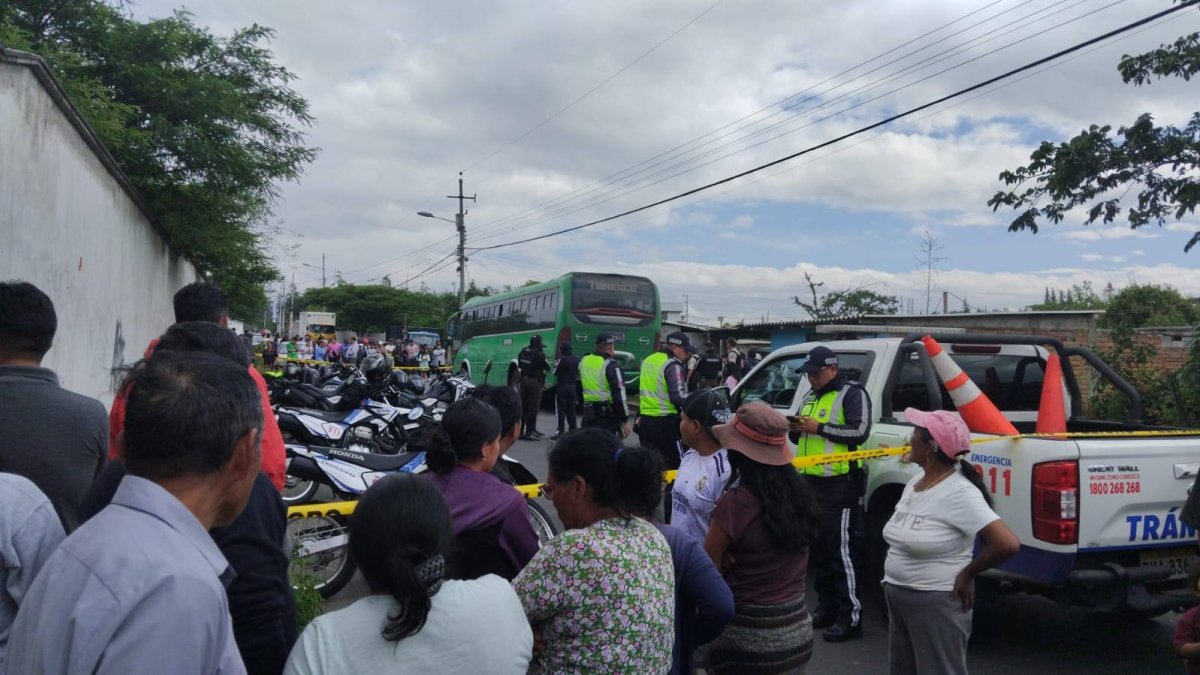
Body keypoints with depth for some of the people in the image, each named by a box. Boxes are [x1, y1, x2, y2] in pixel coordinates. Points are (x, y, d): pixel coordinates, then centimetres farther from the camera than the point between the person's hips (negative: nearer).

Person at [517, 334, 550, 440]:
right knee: (533, 407, -2)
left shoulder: (523, 352, 8)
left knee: (524, 407, 11)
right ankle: (528, 432, -4)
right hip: (535, 382, -7)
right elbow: (547, 368, -5)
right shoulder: (539, 354, -12)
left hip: (524, 381, 7)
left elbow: (519, 365, 13)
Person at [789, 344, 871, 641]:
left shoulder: (851, 393, -7)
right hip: (811, 481, 9)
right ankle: (826, 607, 25)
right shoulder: (810, 396, 18)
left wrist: (819, 428, -19)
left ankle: (851, 618, -1)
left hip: (840, 484, -8)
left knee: (840, 549, -8)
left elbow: (860, 431, -19)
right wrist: (795, 429, 0)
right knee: (817, 548, 13)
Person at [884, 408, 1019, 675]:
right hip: (898, 599, 8)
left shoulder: (959, 492, -20)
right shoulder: (914, 483, 5)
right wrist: (892, 580, 6)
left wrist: (967, 574, -15)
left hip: (937, 604, -8)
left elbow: (1008, 544, -27)